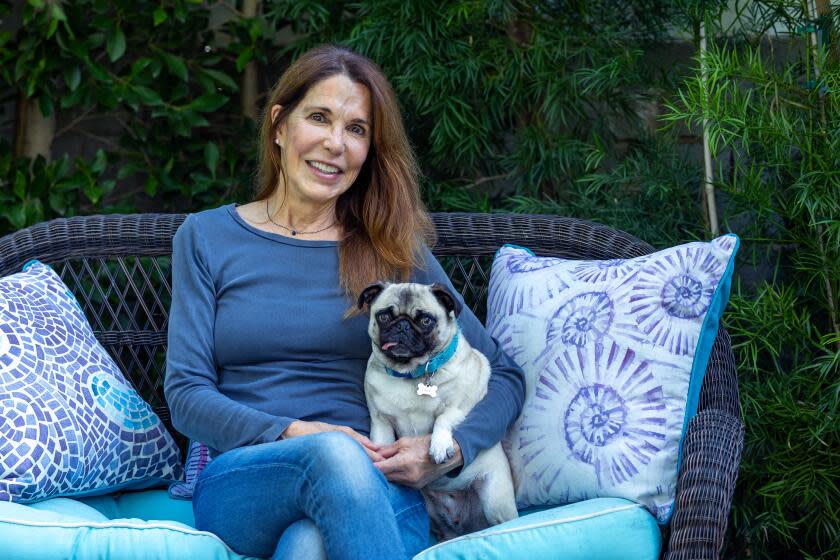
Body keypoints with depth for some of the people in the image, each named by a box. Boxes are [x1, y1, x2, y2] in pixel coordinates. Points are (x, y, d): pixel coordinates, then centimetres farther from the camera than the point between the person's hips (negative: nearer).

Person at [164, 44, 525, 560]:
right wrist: (294, 435, -14)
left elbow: (505, 376, 12)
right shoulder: (207, 238, 12)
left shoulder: (395, 251, 12)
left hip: (374, 488, -1)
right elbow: (186, 394, 3)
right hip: (240, 489, 1)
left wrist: (450, 451, -10)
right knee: (334, 452, -35)